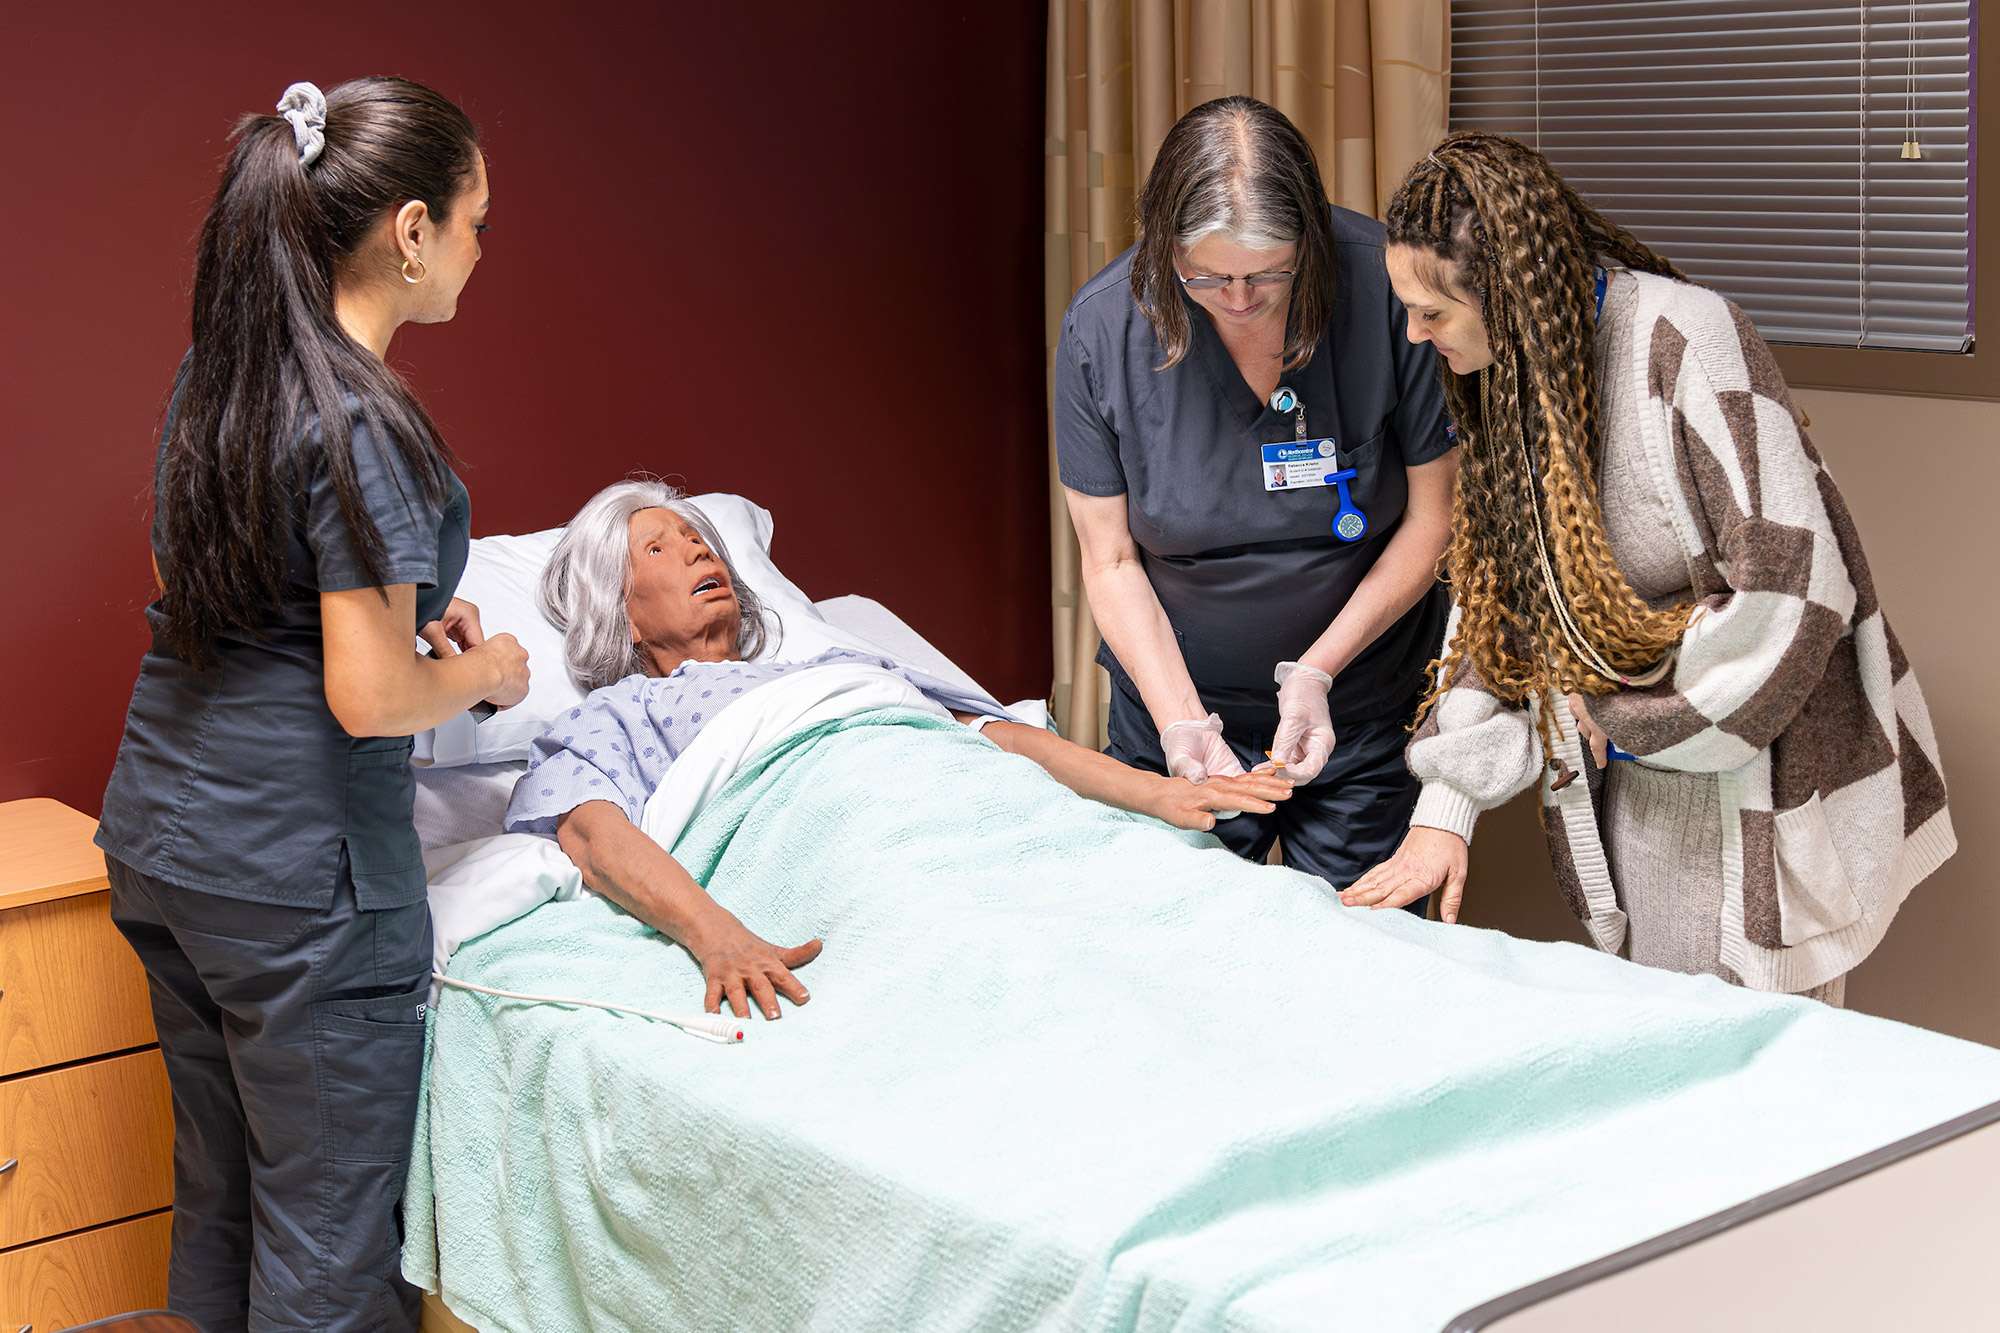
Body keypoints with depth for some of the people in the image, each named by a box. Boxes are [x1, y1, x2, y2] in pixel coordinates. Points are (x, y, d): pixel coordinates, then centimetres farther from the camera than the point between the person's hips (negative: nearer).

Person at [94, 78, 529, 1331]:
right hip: (297, 878, -9)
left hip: (156, 848, 9)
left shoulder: (218, 373, 7)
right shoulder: (364, 423, -20)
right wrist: (481, 671, -4)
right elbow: (369, 698, -23)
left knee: (216, 1203, 20)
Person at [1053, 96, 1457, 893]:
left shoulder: (1385, 287, -19)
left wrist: (1318, 669, -17)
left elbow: (1432, 515, -9)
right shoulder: (1102, 326, -14)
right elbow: (1111, 559, -6)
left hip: (1365, 716, -1)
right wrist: (1180, 721, -18)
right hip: (1178, 711, 1)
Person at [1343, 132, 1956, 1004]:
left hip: (1756, 771, -7)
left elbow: (1794, 590, -26)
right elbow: (1491, 596, 6)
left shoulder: (1684, 342, -22)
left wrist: (1624, 718, -15)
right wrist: (1442, 814, 0)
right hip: (1632, 785, 7)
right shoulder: (1509, 375, 2)